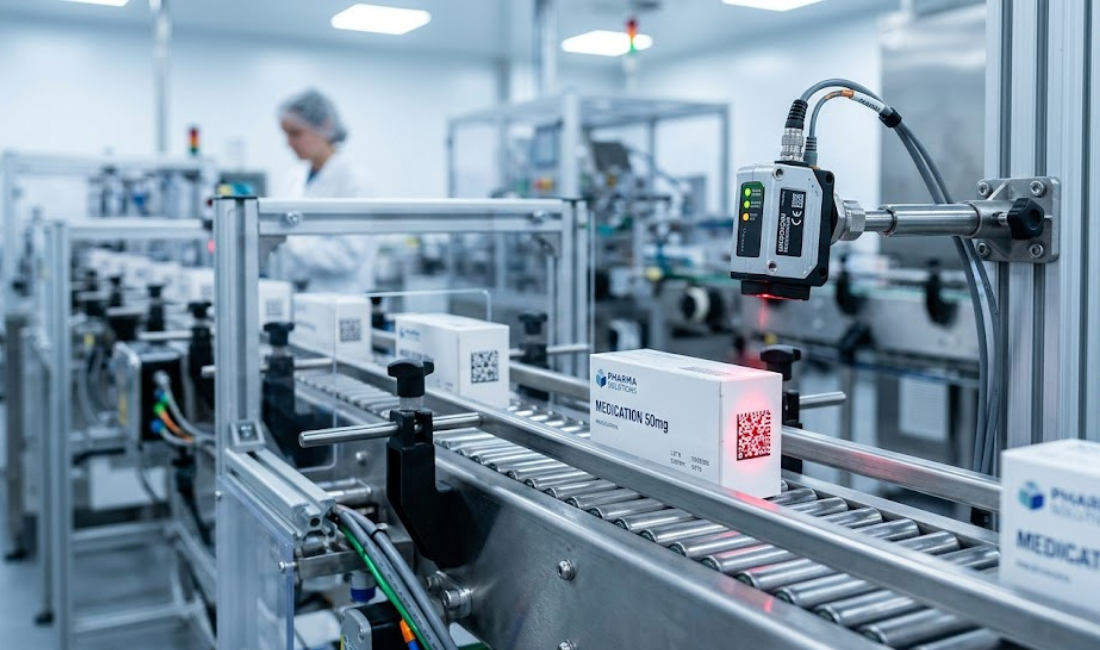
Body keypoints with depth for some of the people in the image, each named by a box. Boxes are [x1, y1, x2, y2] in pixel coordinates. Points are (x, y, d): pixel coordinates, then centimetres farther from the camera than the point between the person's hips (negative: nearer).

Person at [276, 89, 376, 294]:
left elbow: (349, 254, -16)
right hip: (298, 294, 6)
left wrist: (288, 242, -20)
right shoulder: (300, 177, 12)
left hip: (339, 295, -6)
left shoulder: (350, 179, -10)